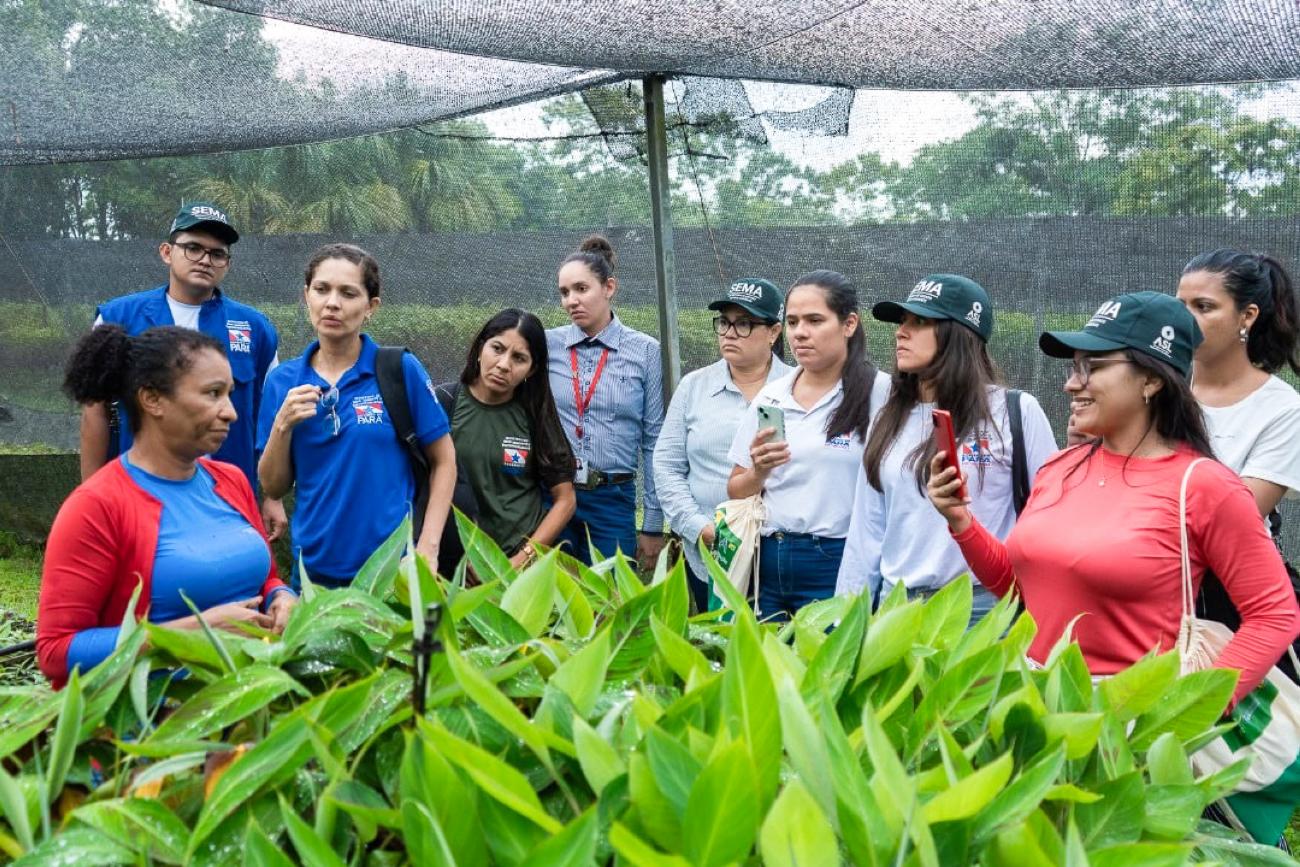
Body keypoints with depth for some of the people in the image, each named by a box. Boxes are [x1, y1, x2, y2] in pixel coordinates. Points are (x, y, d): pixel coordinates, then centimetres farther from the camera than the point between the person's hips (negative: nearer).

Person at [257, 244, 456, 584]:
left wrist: (427, 548, -8)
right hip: (312, 566, 3)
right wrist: (282, 426, -14)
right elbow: (273, 487, 3)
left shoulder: (402, 370, -8)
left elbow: (443, 461, -1)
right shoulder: (283, 381, 1)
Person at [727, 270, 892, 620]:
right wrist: (758, 472, -9)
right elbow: (735, 490, 12)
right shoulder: (770, 396, 8)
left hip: (838, 565, -4)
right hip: (768, 563, 4)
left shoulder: (880, 393, -7)